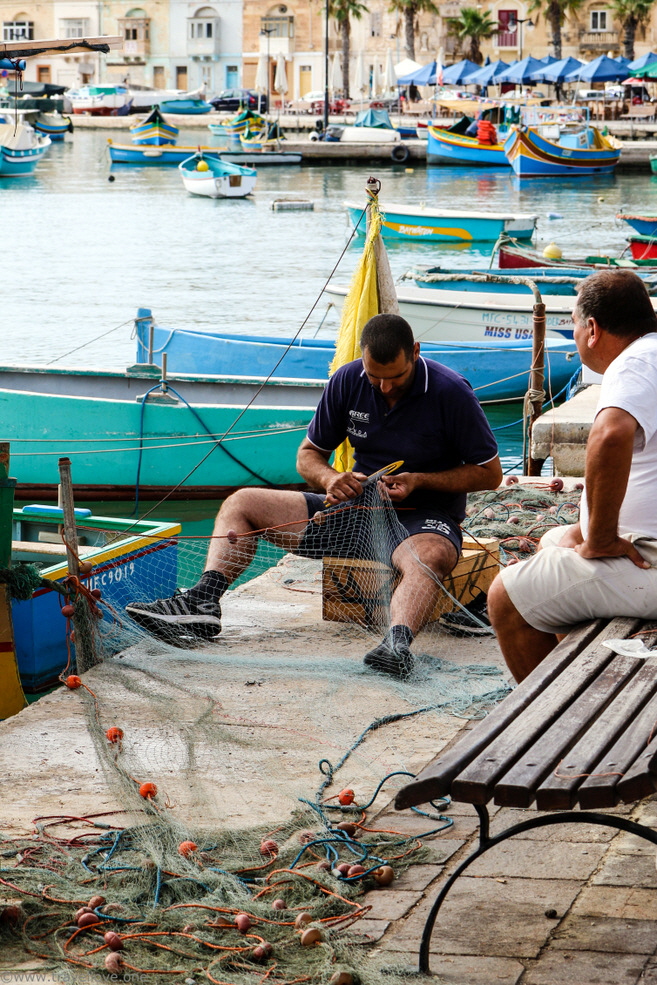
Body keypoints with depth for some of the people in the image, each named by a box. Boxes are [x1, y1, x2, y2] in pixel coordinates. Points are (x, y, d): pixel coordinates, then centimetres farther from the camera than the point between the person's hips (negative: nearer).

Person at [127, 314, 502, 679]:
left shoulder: (450, 392, -14)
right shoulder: (348, 381, -2)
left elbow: (490, 473, -7)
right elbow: (309, 454, 9)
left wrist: (419, 480, -18)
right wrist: (330, 478, -15)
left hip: (425, 516, -5)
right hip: (359, 506, 5)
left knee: (429, 557, -44)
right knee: (242, 503, -3)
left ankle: (398, 642, -70)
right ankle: (203, 601, -26)